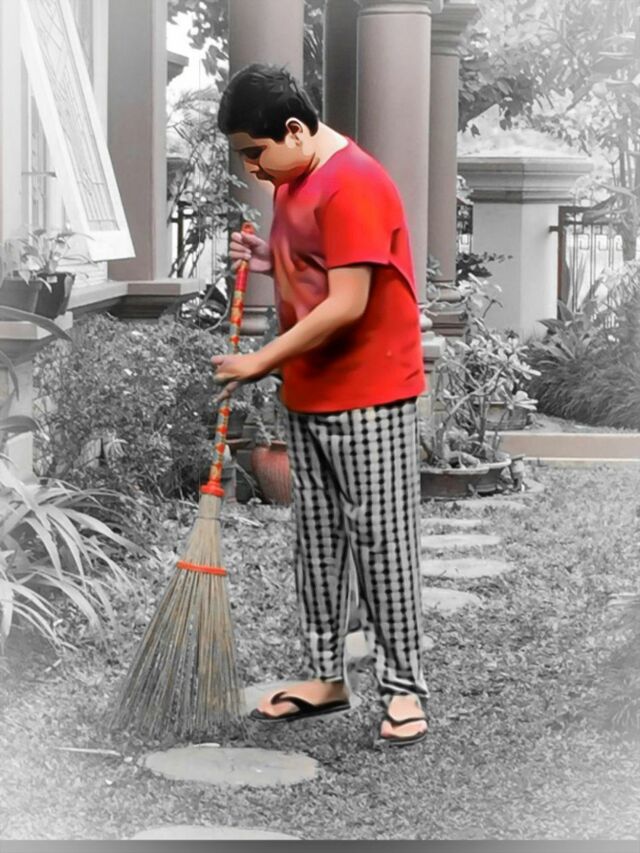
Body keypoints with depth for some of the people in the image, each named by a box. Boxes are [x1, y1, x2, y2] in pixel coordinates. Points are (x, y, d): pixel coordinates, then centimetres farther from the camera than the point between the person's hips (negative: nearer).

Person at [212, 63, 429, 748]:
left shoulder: (352, 184, -21)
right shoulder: (292, 178, 9)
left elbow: (346, 305, -25)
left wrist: (260, 362, -18)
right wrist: (269, 260, 3)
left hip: (370, 394, -9)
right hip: (308, 394, 9)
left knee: (381, 540, -3)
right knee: (316, 538, 13)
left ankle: (403, 689, 4)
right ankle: (325, 677, 22)